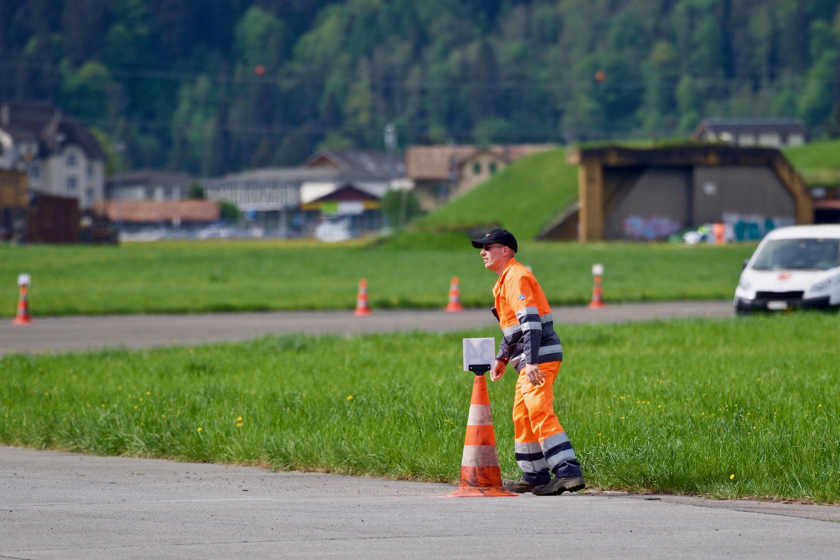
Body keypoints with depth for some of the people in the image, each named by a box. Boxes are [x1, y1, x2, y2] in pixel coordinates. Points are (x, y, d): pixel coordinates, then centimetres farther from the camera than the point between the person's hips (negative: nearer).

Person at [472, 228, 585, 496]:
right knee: (522, 416, 15)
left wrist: (531, 361, -28)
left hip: (540, 356, -11)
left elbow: (530, 321, -22)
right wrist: (502, 358, 30)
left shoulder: (516, 277, -12)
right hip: (529, 361, 11)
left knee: (540, 413, -18)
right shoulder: (507, 279, 21)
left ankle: (568, 472, -25)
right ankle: (534, 477, 21)